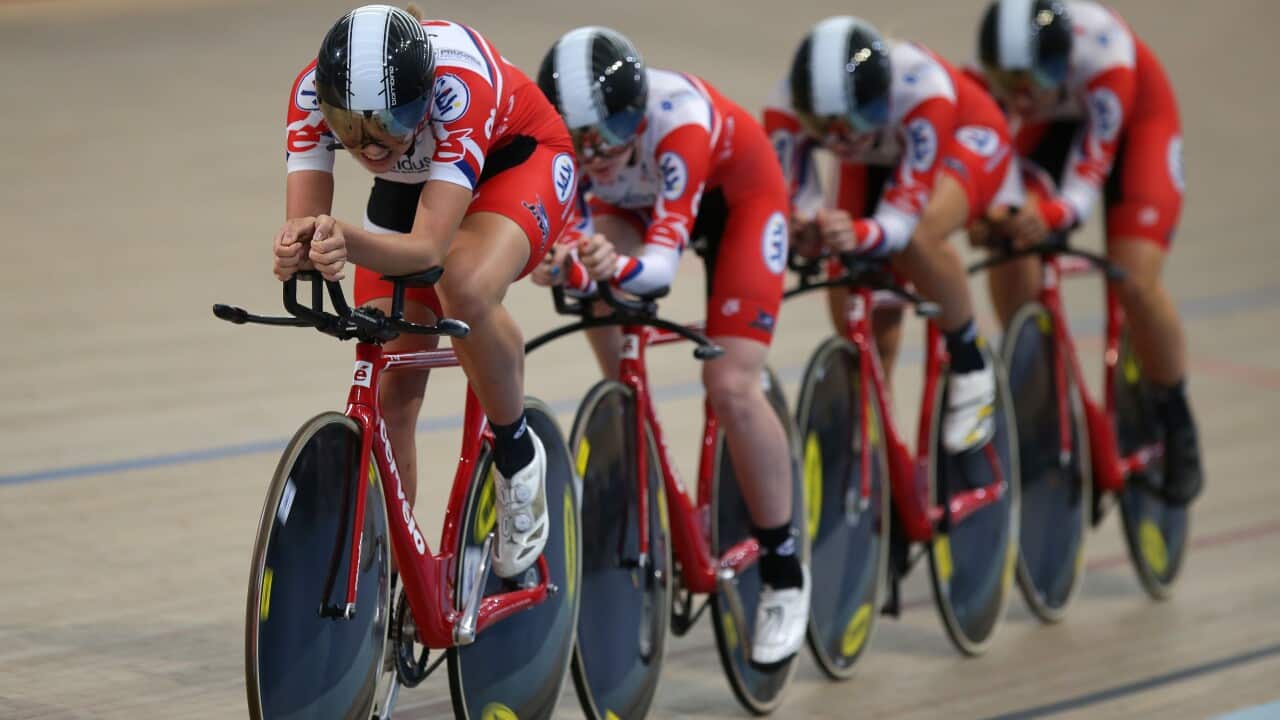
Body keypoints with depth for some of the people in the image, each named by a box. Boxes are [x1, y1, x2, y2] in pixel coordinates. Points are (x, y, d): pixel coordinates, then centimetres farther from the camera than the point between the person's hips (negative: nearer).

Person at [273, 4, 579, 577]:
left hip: (515, 159, -4)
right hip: (411, 184, 4)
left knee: (465, 290, -37)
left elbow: (430, 246, -46)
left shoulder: (457, 85, -41)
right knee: (387, 397, -7)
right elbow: (302, 221, -33)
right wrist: (298, 247, -57)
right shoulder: (313, 93, -30)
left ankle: (516, 454, -12)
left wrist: (348, 242, -66)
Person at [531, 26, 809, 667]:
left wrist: (619, 267, -67)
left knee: (730, 388, -17)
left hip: (736, 194, -4)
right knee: (596, 284, -30)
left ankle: (783, 569, 3)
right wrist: (561, 267, -59)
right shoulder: (557, 131, -31)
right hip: (636, 201, 4)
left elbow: (663, 259, -46)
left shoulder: (677, 117, -41)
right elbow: (566, 239, -36)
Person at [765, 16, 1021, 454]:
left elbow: (904, 215, -42)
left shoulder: (920, 88, -42)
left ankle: (970, 364, -13)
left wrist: (858, 234, -63)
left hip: (964, 141, -4)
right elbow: (793, 202, -29)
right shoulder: (786, 109, -34)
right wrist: (805, 232, -53)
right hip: (872, 163, 4)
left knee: (916, 239, -35)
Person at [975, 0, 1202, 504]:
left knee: (1135, 283, -19)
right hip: (1055, 122, 3)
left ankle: (1177, 426, 4)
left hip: (1135, 125, -3)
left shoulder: (1103, 61, -41)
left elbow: (1087, 177, -41)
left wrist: (1051, 215, -61)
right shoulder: (999, 69, -32)